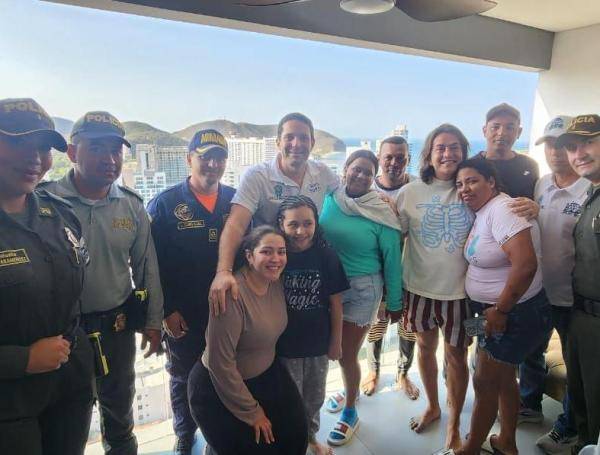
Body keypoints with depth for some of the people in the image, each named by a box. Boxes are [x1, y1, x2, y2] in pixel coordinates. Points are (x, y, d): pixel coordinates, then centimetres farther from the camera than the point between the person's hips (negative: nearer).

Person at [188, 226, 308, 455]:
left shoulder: (276, 283, -7)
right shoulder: (232, 293, -28)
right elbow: (220, 363, -24)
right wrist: (251, 412, -14)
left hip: (266, 374, 6)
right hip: (218, 387, -6)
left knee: (296, 435, 1)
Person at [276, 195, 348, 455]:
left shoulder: (326, 257, -12)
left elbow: (335, 303, -5)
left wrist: (336, 342, 0)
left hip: (319, 345, 2)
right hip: (285, 346, -2)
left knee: (315, 398, 23)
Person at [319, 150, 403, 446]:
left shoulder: (381, 214, -11)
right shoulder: (328, 200, -5)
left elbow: (391, 260, -5)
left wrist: (395, 303, 0)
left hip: (361, 290, -3)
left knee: (347, 355, 7)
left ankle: (350, 413, 34)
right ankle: (349, 390, 48)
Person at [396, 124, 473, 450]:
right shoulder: (410, 193, -4)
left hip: (460, 291, -1)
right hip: (420, 288, 1)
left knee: (456, 355, 10)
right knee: (425, 347, 18)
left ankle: (454, 424, 33)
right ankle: (432, 407, 44)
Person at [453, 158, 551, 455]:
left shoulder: (502, 210, -23)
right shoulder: (483, 212, 6)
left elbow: (526, 264, -31)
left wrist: (500, 311, -23)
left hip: (515, 314, -9)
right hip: (494, 310, 9)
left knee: (484, 382, 4)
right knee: (504, 378, 21)